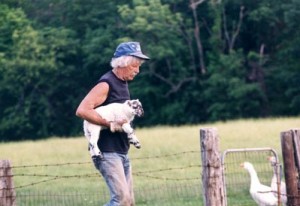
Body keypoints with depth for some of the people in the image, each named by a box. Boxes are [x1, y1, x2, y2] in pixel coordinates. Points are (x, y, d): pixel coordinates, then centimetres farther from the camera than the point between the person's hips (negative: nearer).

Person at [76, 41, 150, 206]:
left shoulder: (123, 83, 15)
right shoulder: (106, 84, -13)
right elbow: (82, 110, -25)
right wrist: (110, 125, -24)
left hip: (122, 152, 9)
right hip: (107, 152, -9)